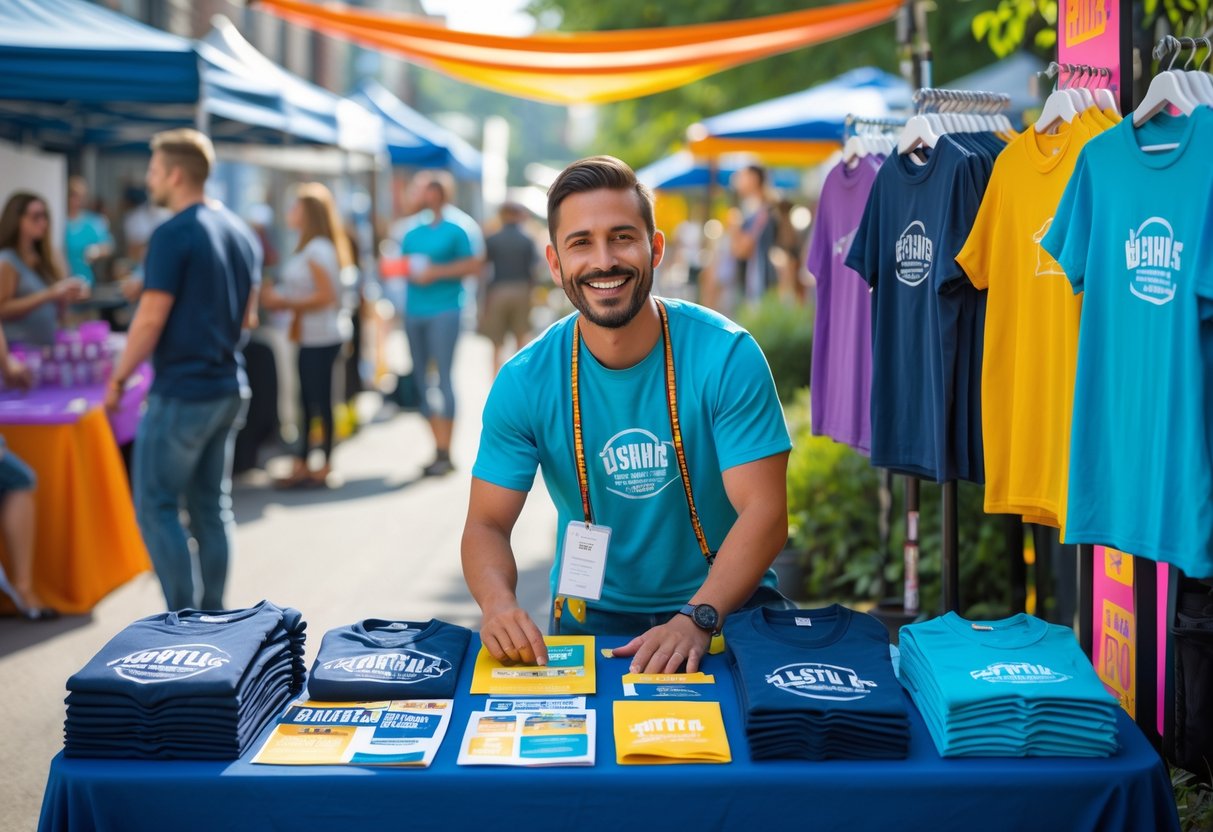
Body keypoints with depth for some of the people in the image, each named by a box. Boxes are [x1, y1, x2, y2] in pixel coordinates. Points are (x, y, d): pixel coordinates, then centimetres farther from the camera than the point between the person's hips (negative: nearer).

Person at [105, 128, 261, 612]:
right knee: (212, 506, 13)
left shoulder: (173, 235, -15)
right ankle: (213, 619, 18)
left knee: (157, 507, 1)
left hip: (181, 392, -8)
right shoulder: (241, 233, 10)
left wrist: (118, 379, -7)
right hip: (227, 388, 8)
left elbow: (151, 319, -17)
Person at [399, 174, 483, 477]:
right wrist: (408, 272, -3)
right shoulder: (411, 234, 16)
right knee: (419, 380, 5)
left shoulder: (454, 231, 1)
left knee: (443, 378, -10)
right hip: (414, 312, 6)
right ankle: (438, 448, 12)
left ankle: (445, 454, -8)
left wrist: (436, 272, -13)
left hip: (444, 312, -6)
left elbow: (473, 265, -6)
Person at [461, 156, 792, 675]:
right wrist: (498, 602, -28)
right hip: (592, 614, 2)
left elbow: (763, 510, -16)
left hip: (727, 602, -1)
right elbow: (486, 524, -5)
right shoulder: (526, 382, -6)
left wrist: (698, 617, -31)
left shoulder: (726, 355, -12)